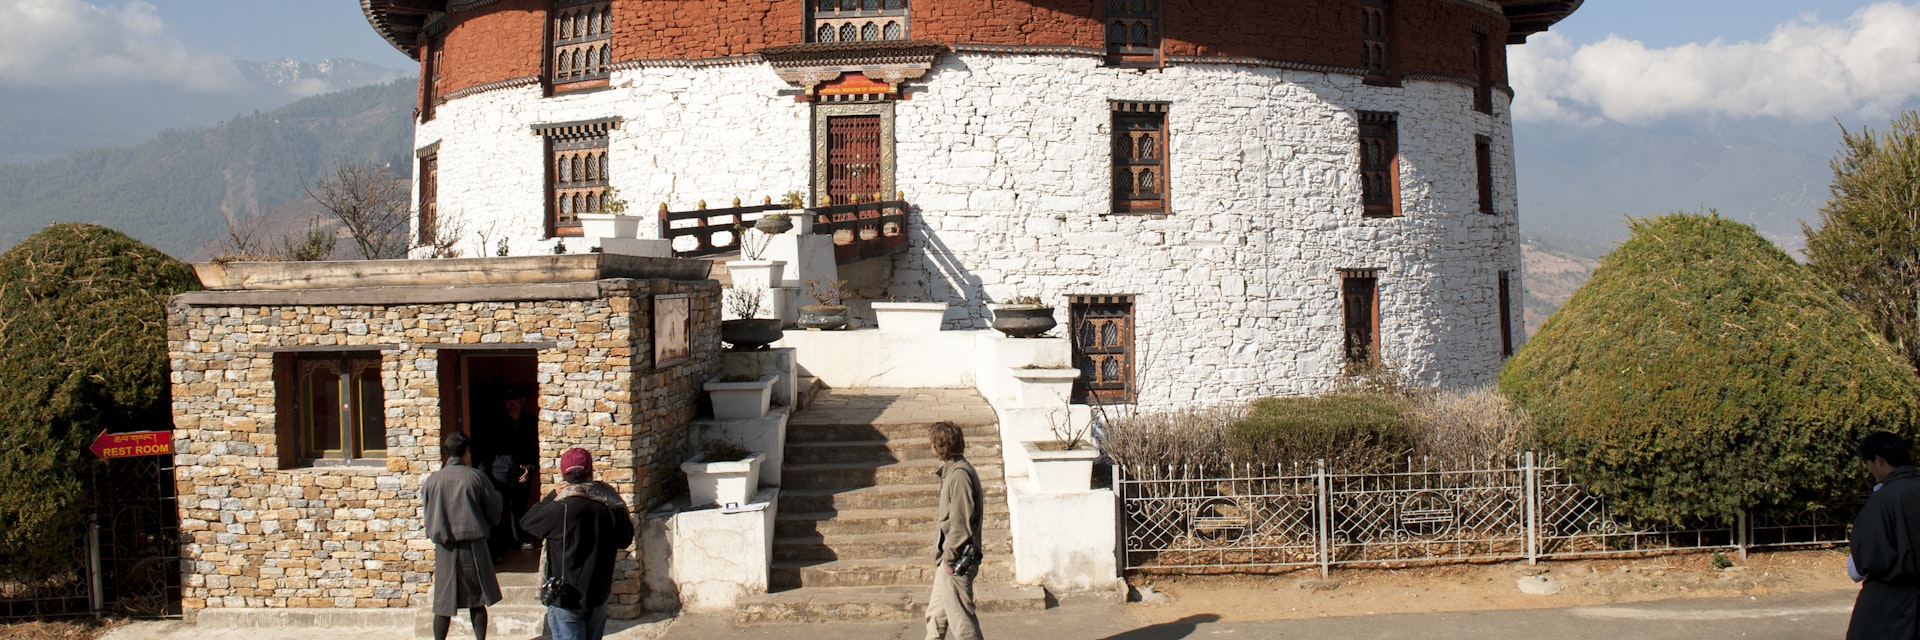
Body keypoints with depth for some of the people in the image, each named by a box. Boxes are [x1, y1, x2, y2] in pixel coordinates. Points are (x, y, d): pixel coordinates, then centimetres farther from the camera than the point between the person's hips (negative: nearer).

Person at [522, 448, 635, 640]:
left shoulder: (561, 509, -20)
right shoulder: (612, 505, -5)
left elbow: (529, 521, -2)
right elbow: (625, 540, 10)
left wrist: (553, 495, 5)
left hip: (566, 600, -5)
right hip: (599, 595, 5)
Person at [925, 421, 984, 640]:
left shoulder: (959, 475, -18)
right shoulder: (952, 471, 13)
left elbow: (960, 523, -22)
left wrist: (950, 558, -17)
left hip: (957, 561, -11)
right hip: (949, 558, 11)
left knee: (960, 617, -5)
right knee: (936, 614, 18)